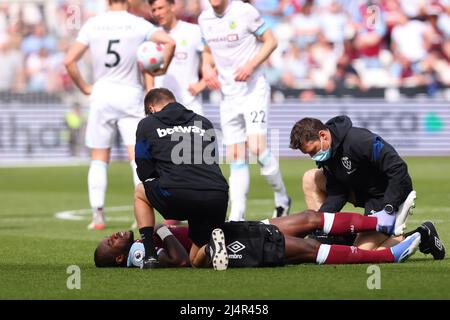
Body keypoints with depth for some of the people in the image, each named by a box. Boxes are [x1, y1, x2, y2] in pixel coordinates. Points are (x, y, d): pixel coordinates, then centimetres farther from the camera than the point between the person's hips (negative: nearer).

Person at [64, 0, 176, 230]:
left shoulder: (92, 25, 1)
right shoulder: (138, 24, -3)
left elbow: (69, 60, -2)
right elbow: (169, 42, -14)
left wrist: (84, 88, 9)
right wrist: (163, 69, 2)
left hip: (101, 94, 2)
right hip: (130, 95, -1)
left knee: (99, 158, 11)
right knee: (137, 155, -1)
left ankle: (97, 214, 5)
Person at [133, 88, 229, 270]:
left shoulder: (147, 124, 18)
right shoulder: (204, 123, 27)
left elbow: (144, 172, 17)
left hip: (178, 196, -3)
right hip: (218, 197, 3)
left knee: (140, 192, 31)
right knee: (198, 261, 22)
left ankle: (149, 255, 18)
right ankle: (212, 245, -13)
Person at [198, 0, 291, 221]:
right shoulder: (204, 19, 8)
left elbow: (270, 41, -4)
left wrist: (251, 65, -18)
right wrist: (207, 67, 0)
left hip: (254, 90, -5)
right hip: (228, 95, 5)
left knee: (257, 148, -19)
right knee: (236, 160, 3)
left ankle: (281, 199, 3)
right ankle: (236, 217, 5)